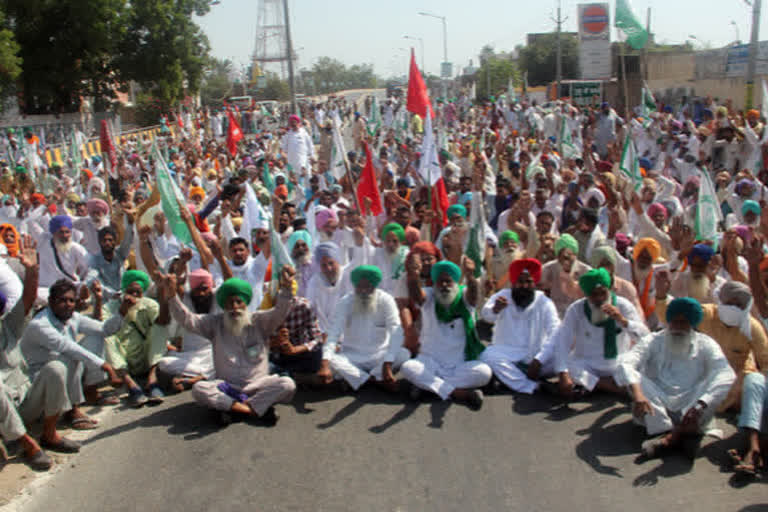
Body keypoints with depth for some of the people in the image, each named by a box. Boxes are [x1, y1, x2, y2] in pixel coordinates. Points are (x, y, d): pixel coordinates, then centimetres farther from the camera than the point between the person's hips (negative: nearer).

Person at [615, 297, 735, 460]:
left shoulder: (706, 345, 3)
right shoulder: (654, 341, 3)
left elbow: (726, 375, -17)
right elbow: (624, 363, -16)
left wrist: (700, 405, -34)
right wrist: (636, 393, -37)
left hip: (691, 408, 0)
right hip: (657, 409, 1)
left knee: (717, 384, -24)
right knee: (635, 379, -23)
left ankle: (670, 437, -35)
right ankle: (685, 434, -34)